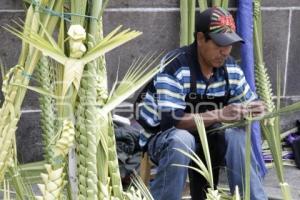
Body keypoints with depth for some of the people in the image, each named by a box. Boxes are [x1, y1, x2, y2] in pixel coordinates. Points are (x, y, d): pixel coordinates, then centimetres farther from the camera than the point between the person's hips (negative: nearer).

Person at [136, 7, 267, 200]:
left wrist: (255, 110, -20)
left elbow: (249, 102, 6)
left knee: (237, 135, -23)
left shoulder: (231, 67, -6)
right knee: (182, 140, -37)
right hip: (163, 137, -4)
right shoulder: (174, 67, -25)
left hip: (206, 137, 5)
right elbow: (170, 120, -32)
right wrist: (218, 115, -40)